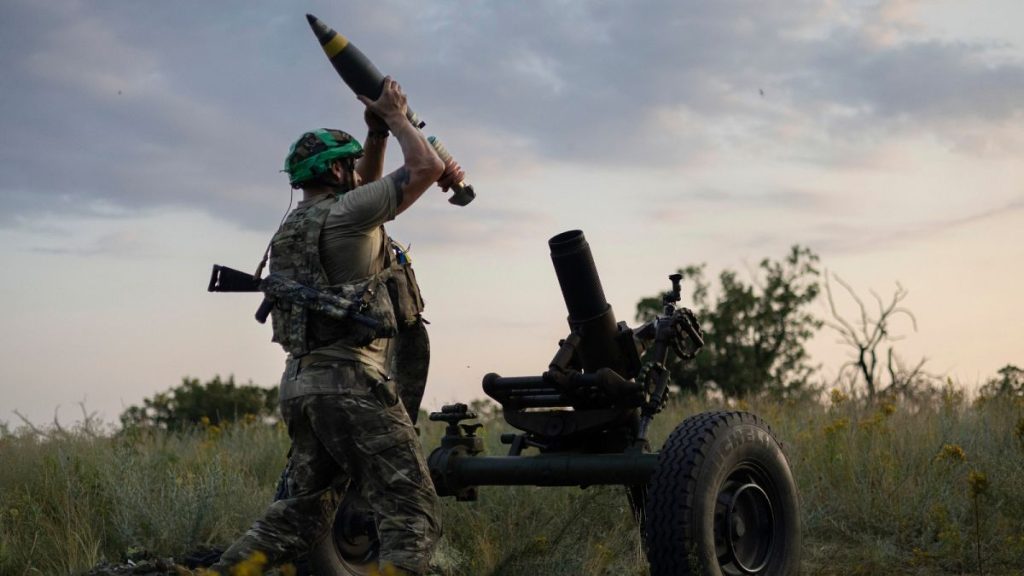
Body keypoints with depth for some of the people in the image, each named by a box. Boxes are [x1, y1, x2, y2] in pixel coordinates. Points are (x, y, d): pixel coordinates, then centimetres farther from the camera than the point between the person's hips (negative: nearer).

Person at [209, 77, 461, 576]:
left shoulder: (294, 226, 19)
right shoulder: (342, 214, -7)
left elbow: (362, 192, 34)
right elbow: (426, 168, -9)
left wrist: (377, 134, 24)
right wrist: (395, 116, 5)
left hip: (302, 382, 9)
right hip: (351, 381, -9)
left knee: (302, 512, 18)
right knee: (413, 516, -10)